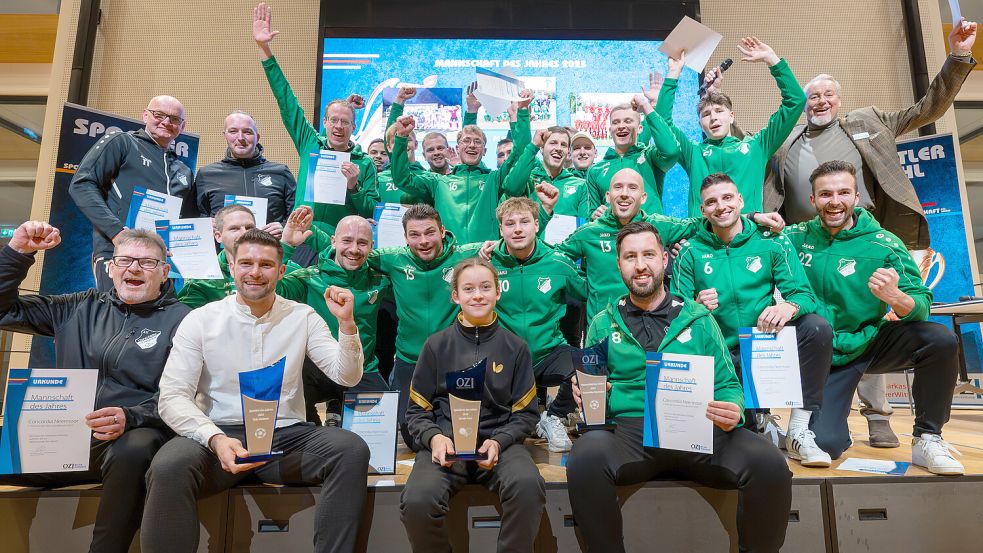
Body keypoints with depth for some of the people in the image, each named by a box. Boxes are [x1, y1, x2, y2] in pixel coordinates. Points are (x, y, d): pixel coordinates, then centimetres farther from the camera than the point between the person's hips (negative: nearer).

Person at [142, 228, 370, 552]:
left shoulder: (303, 317, 5)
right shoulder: (201, 320, 1)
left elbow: (347, 377, 1)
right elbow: (172, 396, -6)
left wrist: (346, 323, -16)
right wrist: (216, 439, -24)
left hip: (286, 436, 2)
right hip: (219, 435, -1)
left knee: (352, 451, -25)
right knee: (169, 467, -33)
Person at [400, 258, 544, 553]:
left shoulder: (515, 347, 9)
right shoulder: (437, 345, 8)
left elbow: (526, 412, 10)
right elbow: (417, 411, 11)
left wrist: (499, 441, -9)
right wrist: (434, 437, -10)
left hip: (499, 442, 0)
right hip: (446, 443, 0)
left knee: (528, 486, -33)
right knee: (417, 500, -30)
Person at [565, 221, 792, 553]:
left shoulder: (698, 319, 14)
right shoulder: (603, 324, 13)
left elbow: (727, 383, 14)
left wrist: (733, 410, -9)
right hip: (629, 431, -1)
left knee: (770, 465, -26)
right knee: (585, 459, -34)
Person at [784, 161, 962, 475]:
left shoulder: (883, 244, -9)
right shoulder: (796, 237, -6)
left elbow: (922, 306, -14)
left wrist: (895, 297, -37)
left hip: (871, 342, 1)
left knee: (941, 340, -27)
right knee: (825, 445, -17)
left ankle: (927, 439, -6)